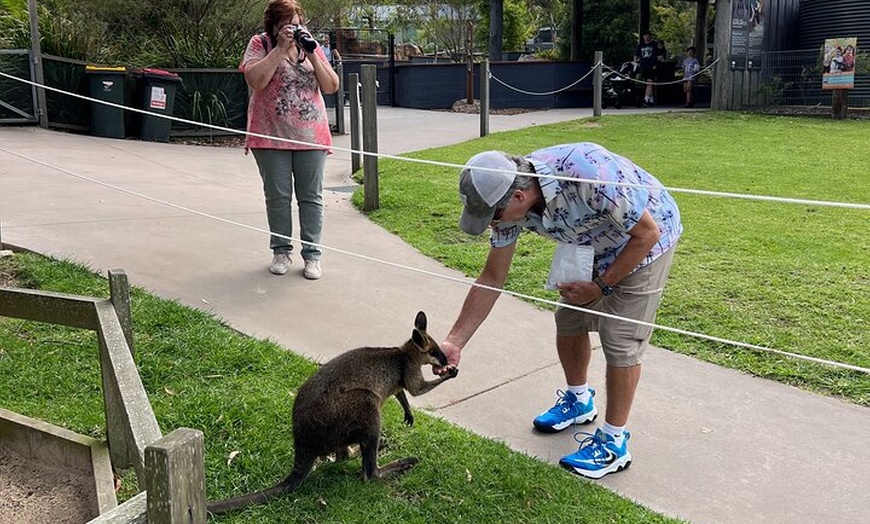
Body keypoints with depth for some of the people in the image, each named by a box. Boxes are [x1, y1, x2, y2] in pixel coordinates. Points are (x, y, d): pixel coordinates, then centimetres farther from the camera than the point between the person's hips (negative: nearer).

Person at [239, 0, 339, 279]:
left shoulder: (310, 45, 8)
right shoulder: (260, 44, 0)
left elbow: (331, 86, 2)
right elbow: (255, 81, -17)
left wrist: (312, 54, -10)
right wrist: (281, 48, -18)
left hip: (310, 136, 2)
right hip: (272, 136, -2)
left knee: (311, 197, 4)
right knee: (277, 196, 5)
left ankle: (312, 254, 11)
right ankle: (281, 251, 19)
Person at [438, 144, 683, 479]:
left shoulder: (588, 174, -42)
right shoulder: (508, 198, -20)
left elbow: (647, 233, -26)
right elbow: (492, 278, -11)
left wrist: (601, 286, -20)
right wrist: (454, 342, -14)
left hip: (644, 241, -6)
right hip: (594, 244, 7)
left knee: (619, 339, -8)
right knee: (568, 320, 11)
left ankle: (613, 443, 7)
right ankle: (579, 400, 36)